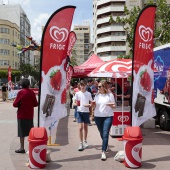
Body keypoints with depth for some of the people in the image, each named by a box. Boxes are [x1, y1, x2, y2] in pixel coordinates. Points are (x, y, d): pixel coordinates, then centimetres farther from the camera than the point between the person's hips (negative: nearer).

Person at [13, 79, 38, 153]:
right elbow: (35, 104, 2)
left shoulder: (20, 92, -12)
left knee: (22, 132, 2)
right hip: (30, 115, 4)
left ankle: (22, 148, 4)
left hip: (22, 115, -4)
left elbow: (15, 104, -12)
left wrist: (20, 104, 9)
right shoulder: (32, 92, -1)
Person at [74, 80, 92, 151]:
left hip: (86, 112, 1)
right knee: (80, 127, -7)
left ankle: (85, 141, 27)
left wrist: (89, 105, -16)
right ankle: (81, 143, -1)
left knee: (85, 127, 12)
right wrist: (76, 104, -20)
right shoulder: (77, 93, 1)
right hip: (79, 111, -1)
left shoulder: (88, 93, 3)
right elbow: (74, 103, 3)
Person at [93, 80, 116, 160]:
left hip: (108, 116, -4)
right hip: (98, 117, 4)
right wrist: (94, 105, -8)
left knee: (105, 134, -11)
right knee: (102, 133, 13)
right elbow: (95, 107, 14)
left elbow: (114, 106, 2)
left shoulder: (110, 95, -2)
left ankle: (103, 152, -12)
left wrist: (111, 105, -19)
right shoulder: (97, 95, 8)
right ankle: (105, 145, 39)